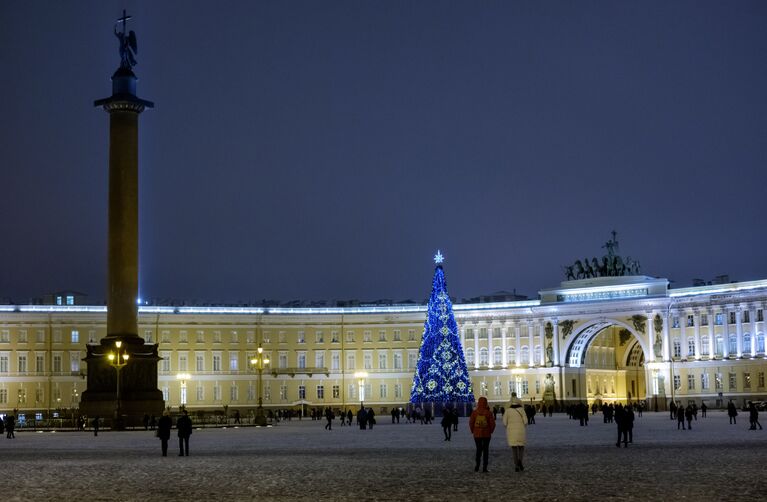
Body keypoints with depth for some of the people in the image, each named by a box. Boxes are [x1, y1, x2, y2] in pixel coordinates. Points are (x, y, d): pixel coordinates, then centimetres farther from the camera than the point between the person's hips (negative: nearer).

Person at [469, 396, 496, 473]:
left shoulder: (474, 412, -7)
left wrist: (473, 431, 9)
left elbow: (471, 423, -6)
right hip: (486, 434, -1)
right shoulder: (488, 412, -10)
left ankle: (477, 467, 3)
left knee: (478, 449, 14)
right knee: (486, 450, 8)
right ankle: (484, 468, 3)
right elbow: (492, 423, -10)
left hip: (477, 434, 1)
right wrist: (491, 431, 7)